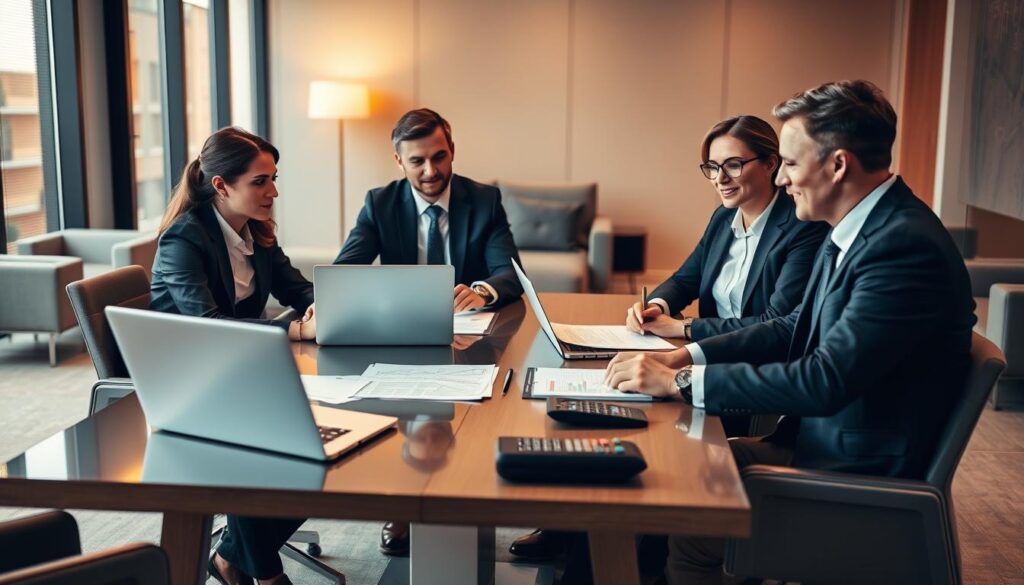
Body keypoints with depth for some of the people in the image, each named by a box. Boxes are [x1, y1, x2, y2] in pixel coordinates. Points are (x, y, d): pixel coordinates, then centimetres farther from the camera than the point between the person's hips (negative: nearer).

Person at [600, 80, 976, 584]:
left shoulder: (906, 246, -25)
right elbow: (793, 329, 12)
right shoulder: (853, 230, 5)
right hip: (815, 440, 9)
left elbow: (826, 381, -30)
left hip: (860, 476, -8)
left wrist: (681, 382, -25)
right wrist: (686, 357, -1)